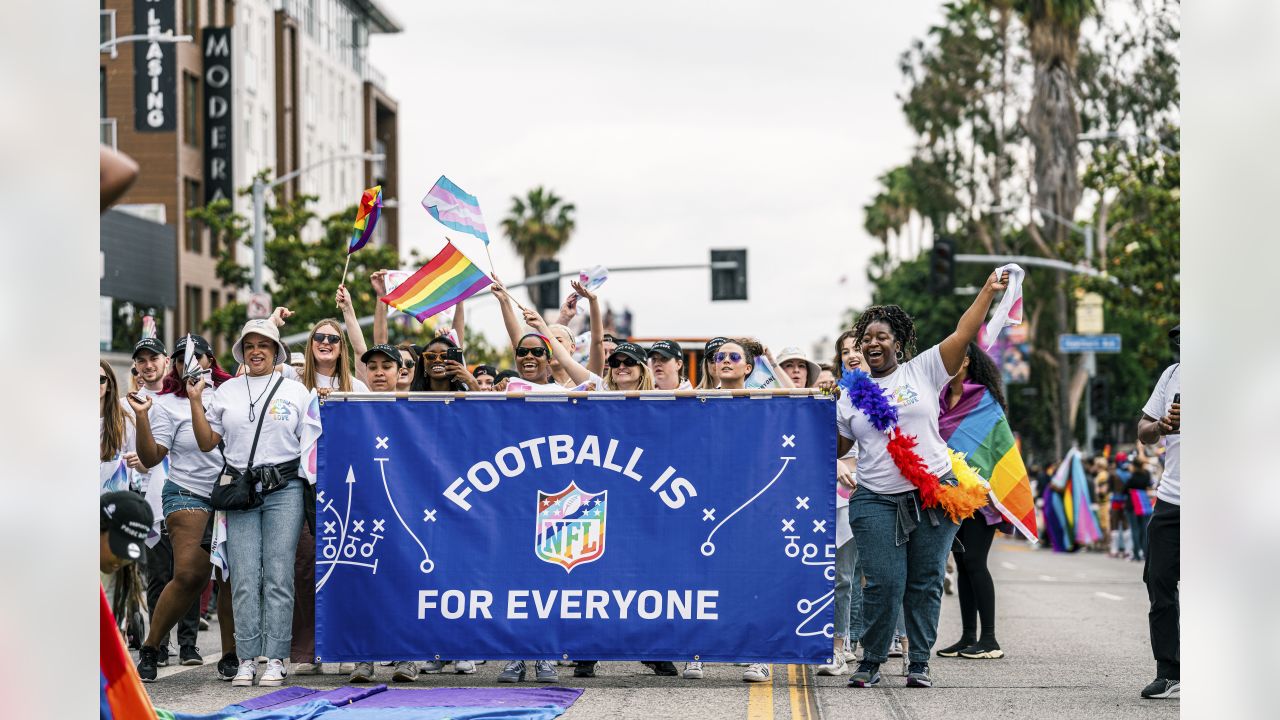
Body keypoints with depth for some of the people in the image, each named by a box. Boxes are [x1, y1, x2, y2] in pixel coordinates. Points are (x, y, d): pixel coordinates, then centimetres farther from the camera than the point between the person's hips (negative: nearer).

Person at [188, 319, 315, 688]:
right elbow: (207, 443, 13)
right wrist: (195, 402, 7)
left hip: (284, 490, -2)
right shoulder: (227, 391, 15)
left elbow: (311, 443, 11)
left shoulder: (296, 391, 10)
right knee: (244, 579, -3)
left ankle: (276, 660, -5)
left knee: (278, 576, -6)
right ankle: (247, 661, 0)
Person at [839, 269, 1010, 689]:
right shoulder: (852, 394, 12)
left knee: (925, 584, 3)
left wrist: (988, 291, -4)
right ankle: (871, 662, 7)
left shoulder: (922, 371, 6)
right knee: (884, 585, -7)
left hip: (933, 494, 0)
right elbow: (836, 447, 15)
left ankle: (919, 663, 12)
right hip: (877, 502, 0)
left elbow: (963, 335, 0)